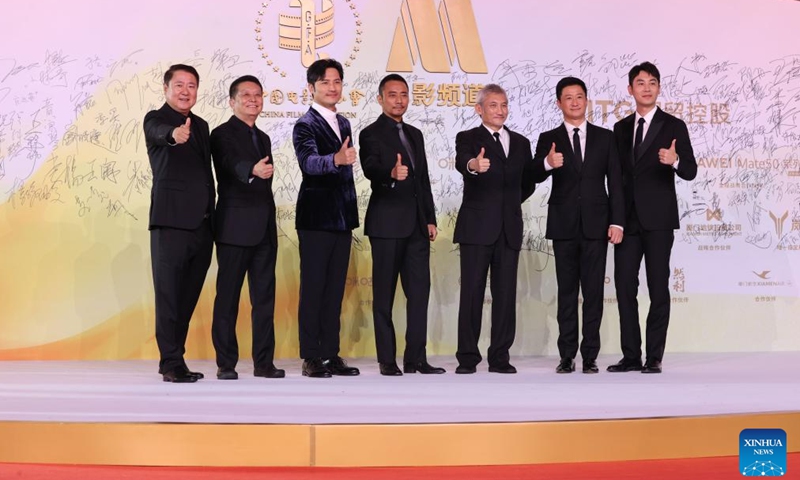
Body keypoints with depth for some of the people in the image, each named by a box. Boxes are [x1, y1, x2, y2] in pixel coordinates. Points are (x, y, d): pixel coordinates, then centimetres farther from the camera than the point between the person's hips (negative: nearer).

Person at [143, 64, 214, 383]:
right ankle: (171, 364, 1)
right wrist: (174, 134, -49)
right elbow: (159, 133, -26)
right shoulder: (155, 119, 0)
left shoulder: (201, 125, 19)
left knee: (188, 296, 11)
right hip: (171, 222, -7)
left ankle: (174, 359, 21)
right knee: (169, 295, -4)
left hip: (202, 224, 7)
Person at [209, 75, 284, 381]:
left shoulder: (263, 138, 20)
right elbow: (231, 164, -23)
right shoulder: (223, 134, -2)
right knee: (228, 296, -2)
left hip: (265, 229, 7)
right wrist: (253, 170, -45)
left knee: (265, 296, 5)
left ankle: (264, 362, 10)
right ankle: (226, 364, 4)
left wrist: (270, 221, 17)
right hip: (236, 227, -7)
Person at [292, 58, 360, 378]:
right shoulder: (305, 125, -8)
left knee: (335, 288, 10)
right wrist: (336, 159, -47)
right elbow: (309, 162, -28)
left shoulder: (344, 123, 14)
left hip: (342, 217, 7)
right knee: (313, 288, -2)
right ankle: (310, 358, 4)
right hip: (316, 218, -7)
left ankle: (331, 354, 17)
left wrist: (351, 213, 17)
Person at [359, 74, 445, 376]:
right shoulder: (371, 134, -2)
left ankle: (416, 358, 9)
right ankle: (387, 361, 6)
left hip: (417, 224, 6)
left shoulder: (415, 135, 18)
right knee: (384, 293, 0)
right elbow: (370, 169, -21)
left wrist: (430, 218, 12)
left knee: (419, 291, 4)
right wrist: (391, 173, -42)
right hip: (387, 224, -6)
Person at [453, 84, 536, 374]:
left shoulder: (520, 143, 16)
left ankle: (500, 358, 10)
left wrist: (511, 203, 15)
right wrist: (473, 165, -43)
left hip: (510, 228, 4)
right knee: (472, 292, -2)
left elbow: (528, 183, 26)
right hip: (477, 227, -4)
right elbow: (461, 161, -22)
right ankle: (467, 358, 4)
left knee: (505, 294, 4)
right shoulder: (468, 138, 1)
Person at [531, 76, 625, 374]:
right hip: (563, 225, 0)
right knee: (566, 291, 5)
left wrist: (617, 221, -4)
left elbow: (615, 182, 5)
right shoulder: (548, 139, 5)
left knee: (594, 291, 1)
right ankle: (567, 356, 10)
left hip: (596, 224, 0)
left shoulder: (605, 138, 8)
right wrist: (547, 163, -32)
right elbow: (536, 176, -9)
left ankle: (590, 356, 7)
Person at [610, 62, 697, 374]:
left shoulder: (673, 126, 0)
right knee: (625, 287, 4)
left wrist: (675, 160, -28)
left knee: (658, 288, -1)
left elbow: (690, 172, -6)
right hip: (627, 219, 4)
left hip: (658, 219, -4)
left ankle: (654, 357, 6)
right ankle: (631, 356, 11)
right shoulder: (621, 128, 13)